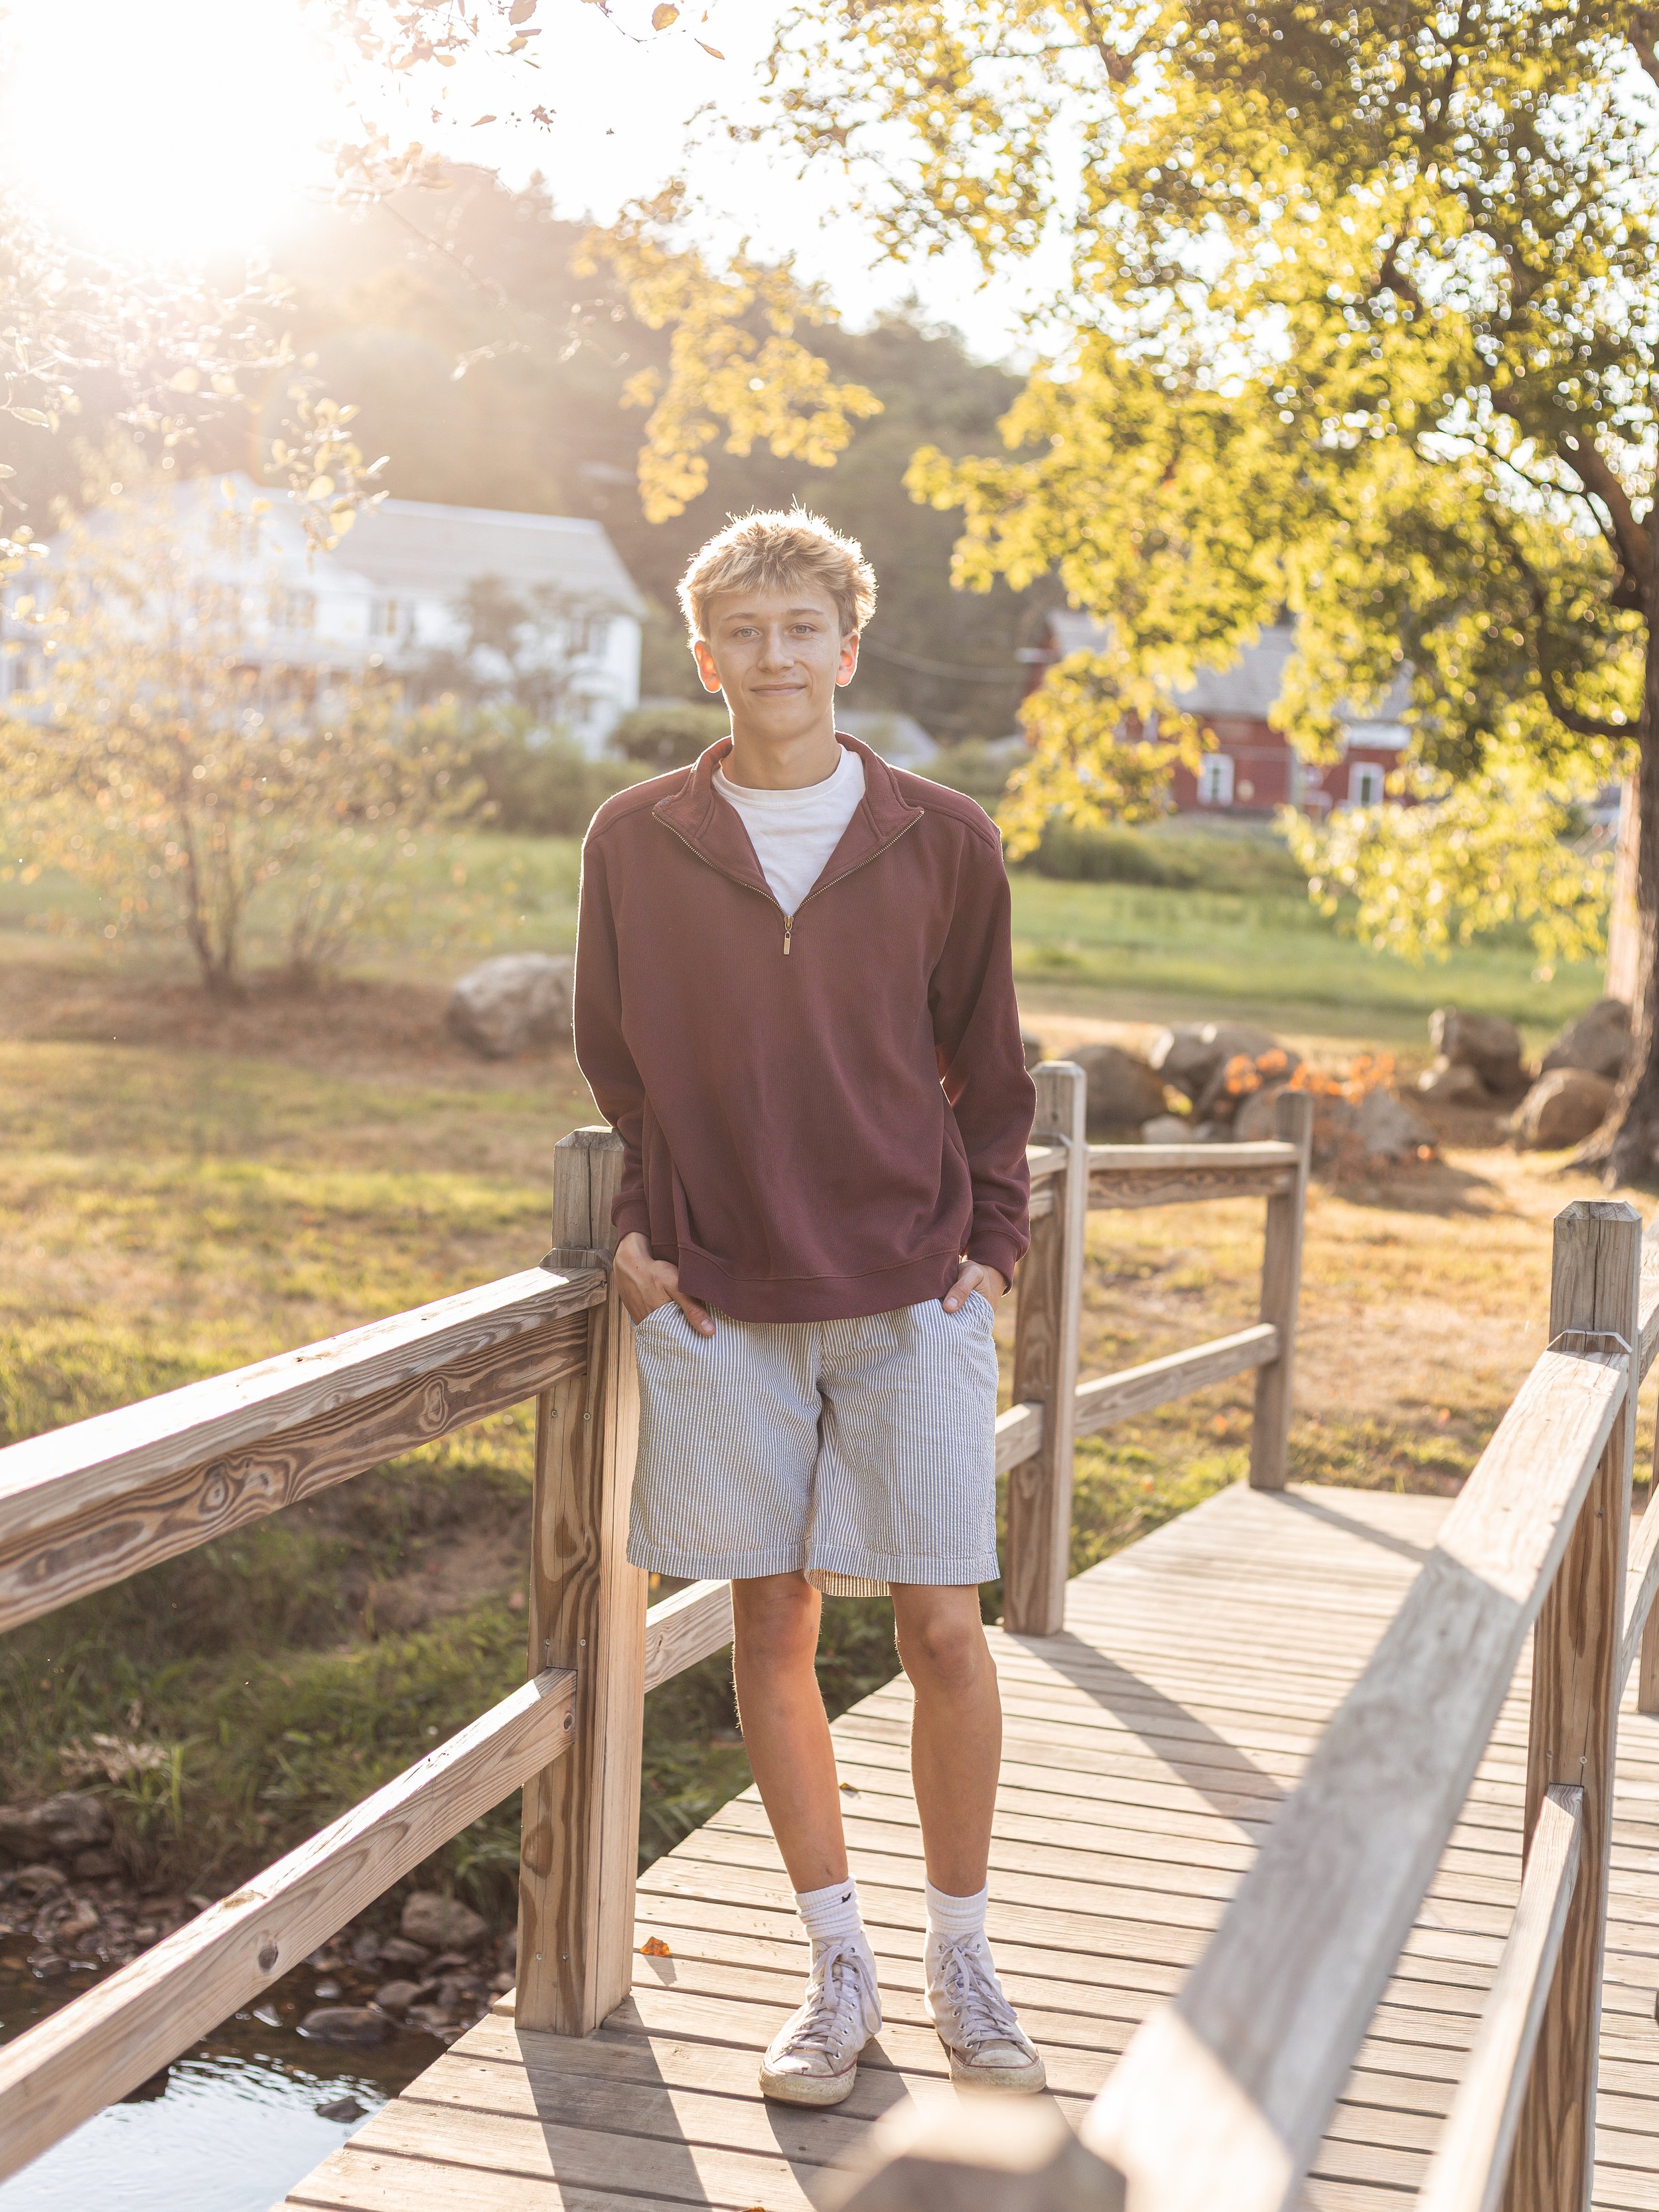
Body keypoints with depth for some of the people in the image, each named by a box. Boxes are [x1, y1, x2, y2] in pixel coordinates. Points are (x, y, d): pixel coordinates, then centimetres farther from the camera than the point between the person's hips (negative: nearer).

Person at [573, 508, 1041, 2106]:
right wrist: (635, 1228, 5)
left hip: (912, 1297, -1)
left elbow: (990, 1072, 10)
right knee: (771, 1626, 6)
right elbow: (611, 1062, 14)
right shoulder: (635, 843, 4)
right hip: (719, 1301, 1)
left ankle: (961, 1958, 18)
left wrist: (992, 1243, 4)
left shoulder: (944, 843, 2)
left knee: (942, 1628, -1)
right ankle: (838, 1967, 20)